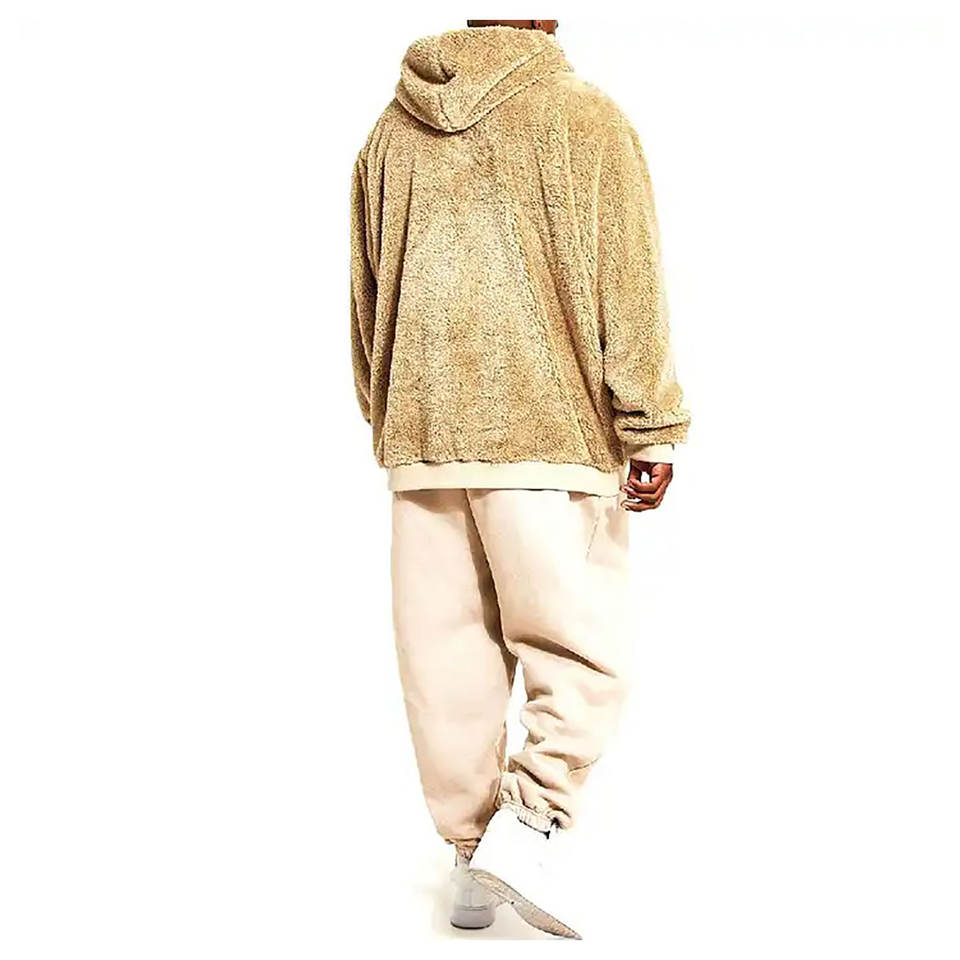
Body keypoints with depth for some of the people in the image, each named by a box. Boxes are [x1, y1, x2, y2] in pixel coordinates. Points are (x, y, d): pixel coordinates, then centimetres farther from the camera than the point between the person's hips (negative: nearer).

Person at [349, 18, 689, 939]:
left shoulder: (391, 132, 14)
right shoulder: (584, 118, 0)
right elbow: (628, 287, -5)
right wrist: (652, 432, -1)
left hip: (422, 432, 5)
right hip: (549, 430, -4)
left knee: (447, 652, 9)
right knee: (578, 647, 6)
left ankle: (472, 860, 17)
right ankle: (524, 826, -6)